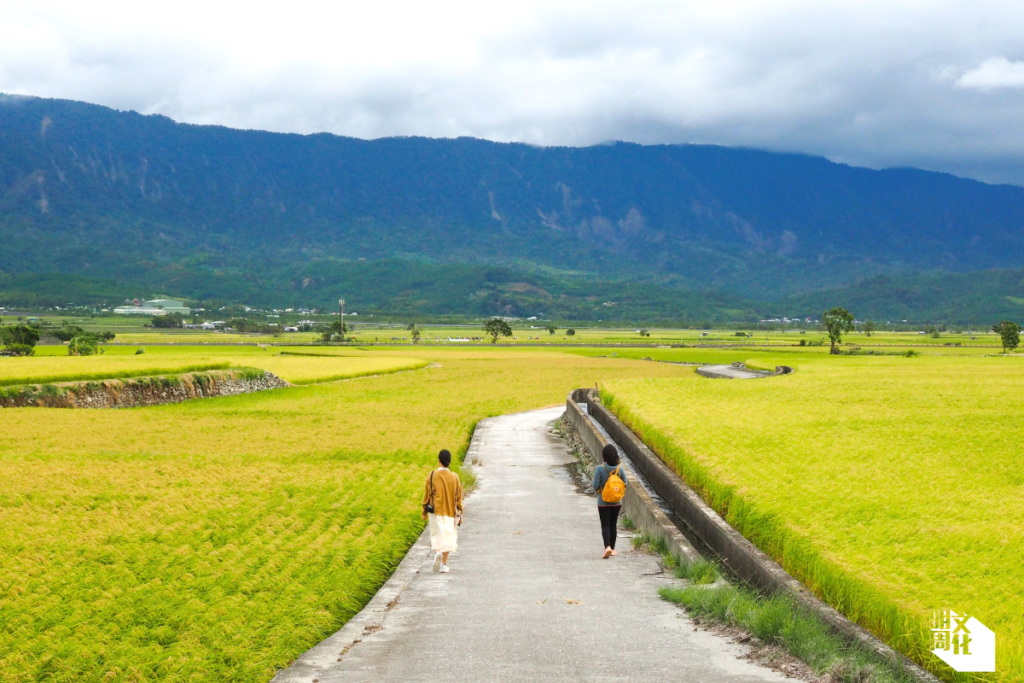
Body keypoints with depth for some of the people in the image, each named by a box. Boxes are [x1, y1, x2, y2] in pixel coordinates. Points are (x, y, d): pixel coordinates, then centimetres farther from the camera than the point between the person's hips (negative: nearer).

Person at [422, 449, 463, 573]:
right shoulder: (455, 477, -2)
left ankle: (437, 552, -25)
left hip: (435, 512, -1)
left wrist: (424, 512, 10)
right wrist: (460, 514, 11)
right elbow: (459, 498, 3)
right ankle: (444, 564, 10)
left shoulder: (432, 476, -7)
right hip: (450, 513, 1)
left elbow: (426, 496, -1)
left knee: (436, 536, 5)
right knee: (447, 537, 10)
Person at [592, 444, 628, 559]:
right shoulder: (620, 469, -6)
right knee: (613, 525, 15)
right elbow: (625, 484, 0)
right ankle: (612, 549, 21)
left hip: (603, 502, -3)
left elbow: (595, 485, -15)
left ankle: (607, 546, -20)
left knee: (605, 525, 0)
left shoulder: (600, 469, -15)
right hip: (616, 502, 3)